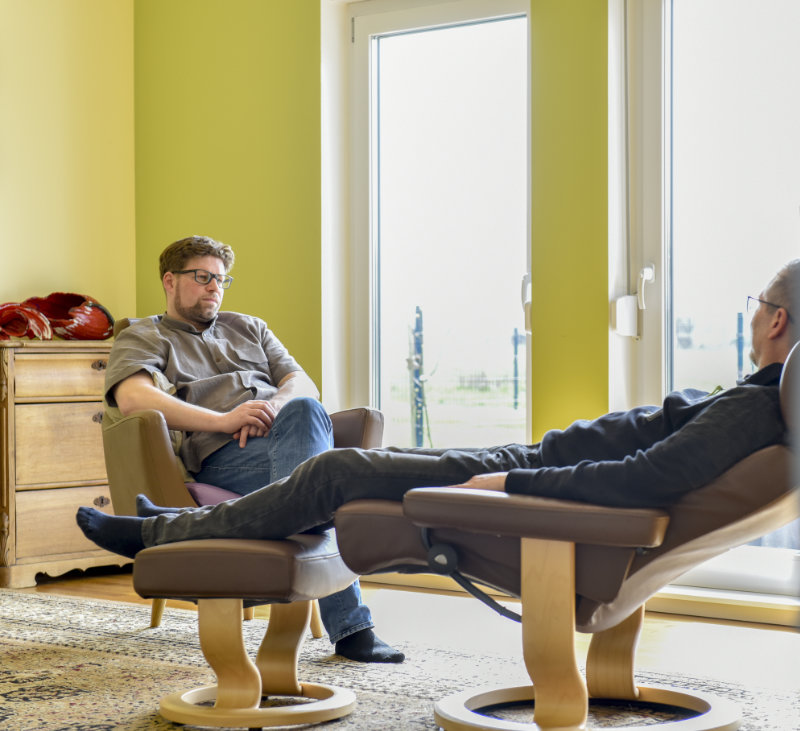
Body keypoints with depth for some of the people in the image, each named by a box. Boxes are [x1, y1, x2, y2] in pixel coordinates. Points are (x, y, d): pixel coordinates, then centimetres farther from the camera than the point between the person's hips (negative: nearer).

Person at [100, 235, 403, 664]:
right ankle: (348, 624, -44)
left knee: (303, 411, -36)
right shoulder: (142, 337, 20)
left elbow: (303, 383, 21)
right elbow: (132, 398, -5)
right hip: (219, 455, -4)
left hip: (285, 430, 4)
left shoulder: (247, 328, 37)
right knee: (309, 460, -37)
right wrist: (224, 421, -16)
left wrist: (276, 406, -6)